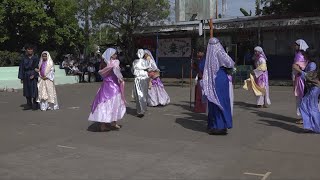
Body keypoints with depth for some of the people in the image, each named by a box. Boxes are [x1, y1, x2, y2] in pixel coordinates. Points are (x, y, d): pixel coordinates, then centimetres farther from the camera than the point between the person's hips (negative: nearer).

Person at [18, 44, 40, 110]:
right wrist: (21, 78, 3)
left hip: (33, 76, -3)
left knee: (34, 90, -5)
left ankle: (35, 105, 2)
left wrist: (34, 75, -17)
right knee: (27, 90, 6)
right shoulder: (23, 58, 7)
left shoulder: (36, 58, 0)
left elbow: (37, 68, -3)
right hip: (26, 76, 3)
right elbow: (21, 68, 7)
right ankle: (29, 105, 13)